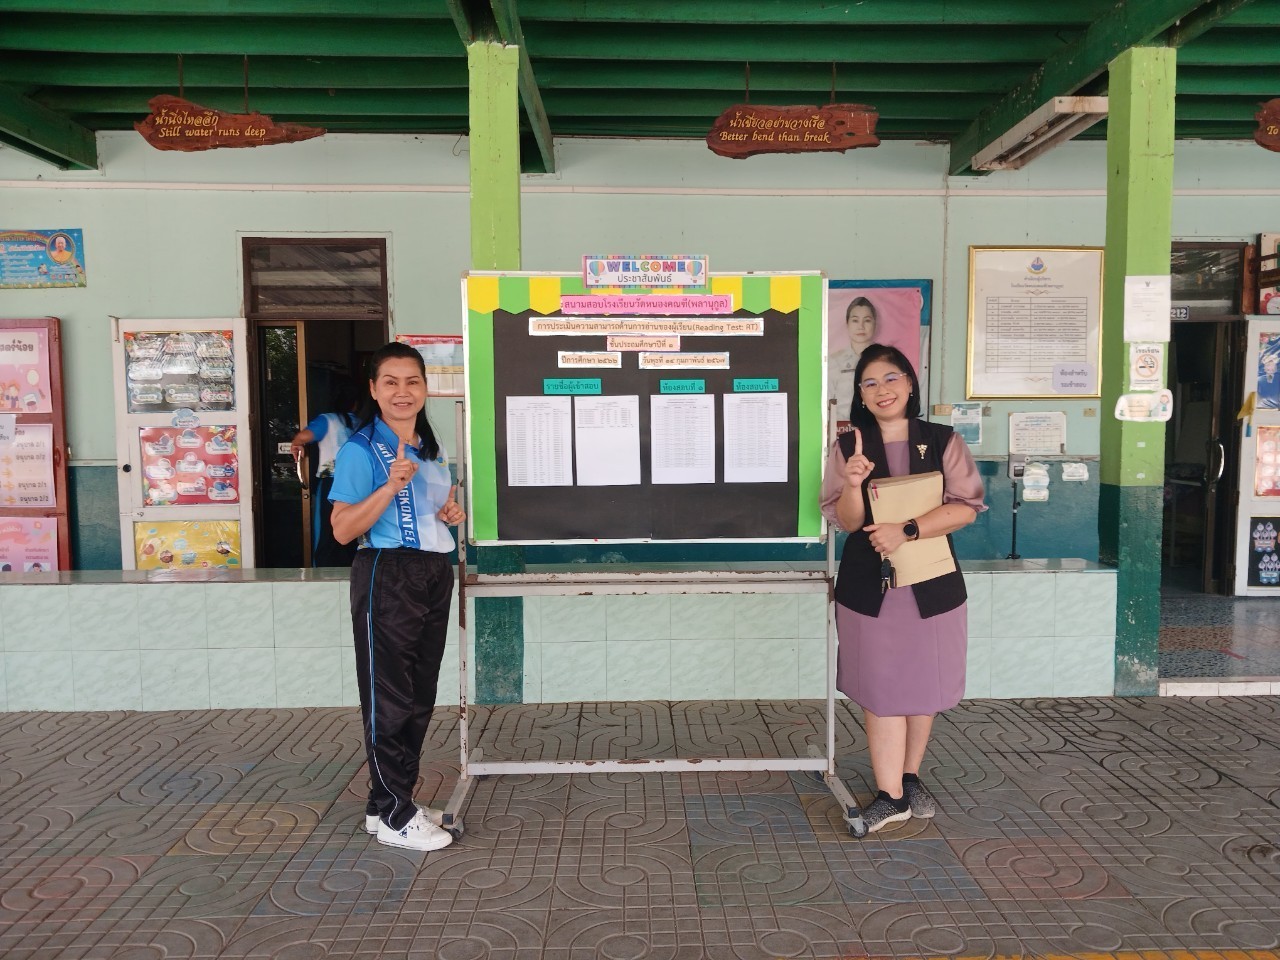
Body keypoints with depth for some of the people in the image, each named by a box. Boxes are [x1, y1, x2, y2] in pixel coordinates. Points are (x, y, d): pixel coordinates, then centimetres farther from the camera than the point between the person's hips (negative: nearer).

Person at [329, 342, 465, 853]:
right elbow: (342, 529, -17)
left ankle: (393, 802, 28)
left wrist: (452, 512, 5)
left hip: (434, 575, 8)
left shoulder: (431, 448, 13)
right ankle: (393, 816, 13)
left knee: (421, 695, 14)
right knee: (389, 696, 0)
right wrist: (392, 485, -28)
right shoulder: (360, 450, -12)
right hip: (387, 576, -8)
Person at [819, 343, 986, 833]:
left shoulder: (943, 441, 1)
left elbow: (965, 507, -7)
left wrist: (906, 530, -20)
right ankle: (891, 795, 9)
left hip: (932, 582, 1)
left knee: (923, 685, 11)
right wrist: (853, 485, -24)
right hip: (869, 584, -1)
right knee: (881, 688, 1)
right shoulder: (848, 447, 1)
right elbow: (846, 521, -3)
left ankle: (910, 777, 29)